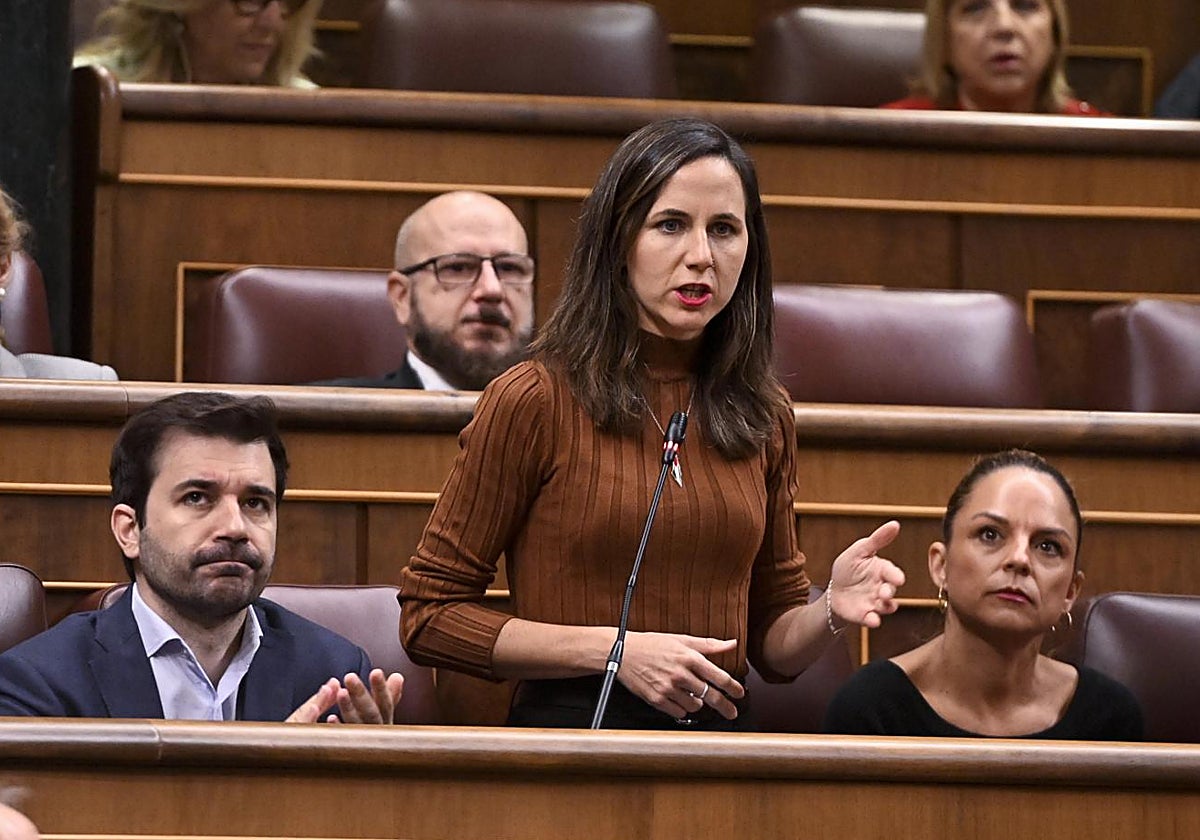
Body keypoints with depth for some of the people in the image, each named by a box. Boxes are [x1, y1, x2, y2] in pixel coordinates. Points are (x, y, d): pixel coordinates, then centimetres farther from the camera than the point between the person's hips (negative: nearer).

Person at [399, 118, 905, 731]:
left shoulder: (764, 416, 12)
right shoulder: (535, 399, -2)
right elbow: (427, 616, 0)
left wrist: (832, 611, -3)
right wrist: (616, 651, -9)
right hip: (570, 730, -3)